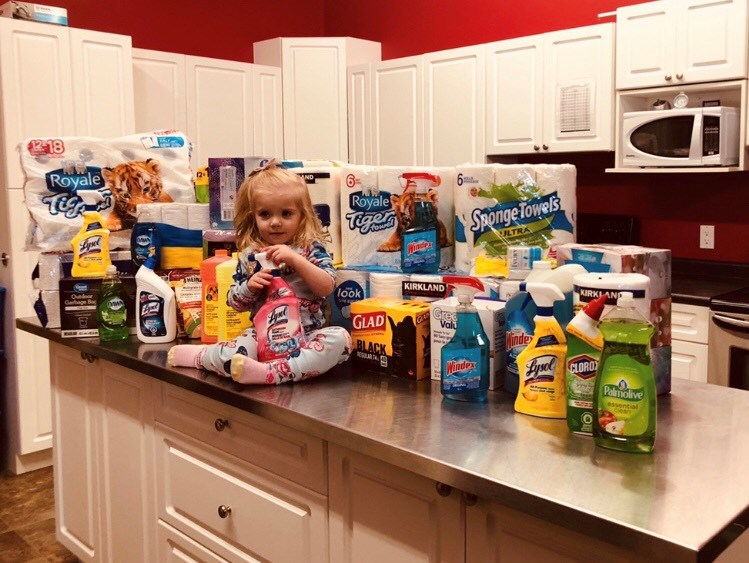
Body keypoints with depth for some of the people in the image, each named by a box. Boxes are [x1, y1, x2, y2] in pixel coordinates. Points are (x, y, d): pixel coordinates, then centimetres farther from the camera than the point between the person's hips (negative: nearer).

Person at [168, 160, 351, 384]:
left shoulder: (311, 248, 0)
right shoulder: (250, 256, 6)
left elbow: (326, 287, -13)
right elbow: (235, 303, 11)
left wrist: (295, 259, -23)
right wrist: (249, 287, -12)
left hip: (306, 336, 0)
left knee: (340, 338, -31)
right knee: (229, 356, -27)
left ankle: (271, 372, -36)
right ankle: (202, 355, 9)